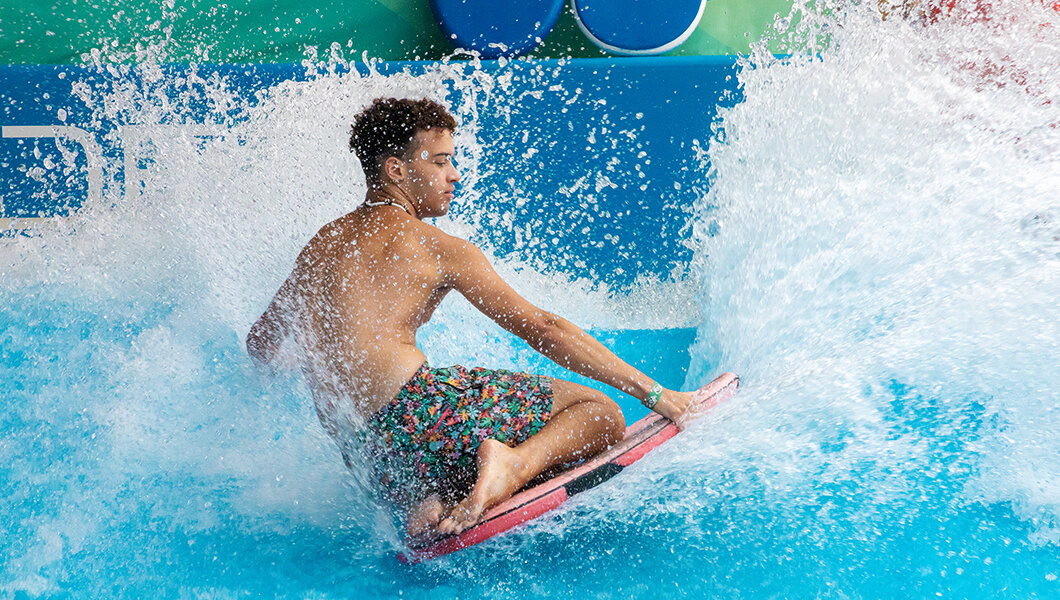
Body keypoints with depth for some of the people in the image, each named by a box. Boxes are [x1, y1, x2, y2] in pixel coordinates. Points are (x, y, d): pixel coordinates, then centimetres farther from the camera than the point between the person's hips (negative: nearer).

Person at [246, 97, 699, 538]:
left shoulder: (320, 245, 21)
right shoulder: (436, 248, 0)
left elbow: (260, 343, 31)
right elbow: (542, 328, -3)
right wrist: (653, 392, 0)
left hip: (358, 453, 7)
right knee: (599, 413, -3)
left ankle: (432, 503, -5)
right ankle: (514, 463, -29)